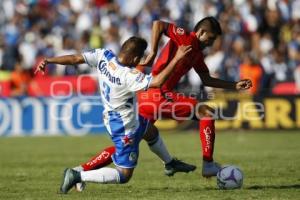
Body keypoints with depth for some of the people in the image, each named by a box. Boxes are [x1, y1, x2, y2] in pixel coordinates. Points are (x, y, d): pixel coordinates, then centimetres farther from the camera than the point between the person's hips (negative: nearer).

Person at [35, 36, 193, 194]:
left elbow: (75, 59, -11)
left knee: (152, 133, 33)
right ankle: (78, 176, -5)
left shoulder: (103, 56, -15)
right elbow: (157, 82, -40)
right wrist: (176, 58, -35)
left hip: (111, 116, 10)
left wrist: (48, 61, -3)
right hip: (124, 127, -10)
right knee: (124, 175, 2)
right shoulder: (128, 76, -34)